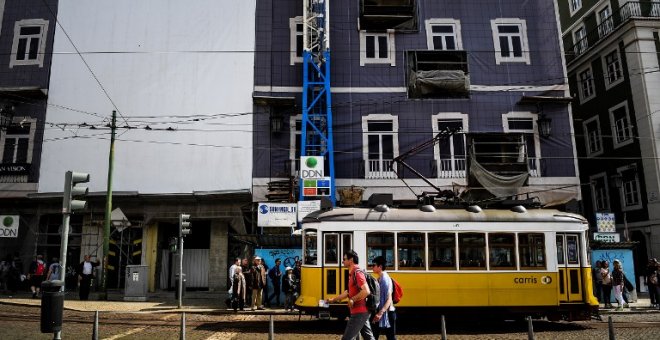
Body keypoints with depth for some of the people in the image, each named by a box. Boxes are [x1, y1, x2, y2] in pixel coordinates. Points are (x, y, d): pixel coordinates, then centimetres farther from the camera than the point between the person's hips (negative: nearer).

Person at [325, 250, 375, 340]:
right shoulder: (352, 274, 14)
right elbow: (348, 292, 25)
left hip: (359, 312, -10)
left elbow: (366, 291, -27)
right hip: (362, 312, 10)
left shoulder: (357, 273, -16)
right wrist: (333, 299, 27)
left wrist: (352, 300, -19)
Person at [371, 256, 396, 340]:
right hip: (379, 312, 9)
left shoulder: (385, 279, -18)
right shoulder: (379, 279, 10)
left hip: (387, 313, -9)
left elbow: (389, 299, -24)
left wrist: (380, 313, -32)